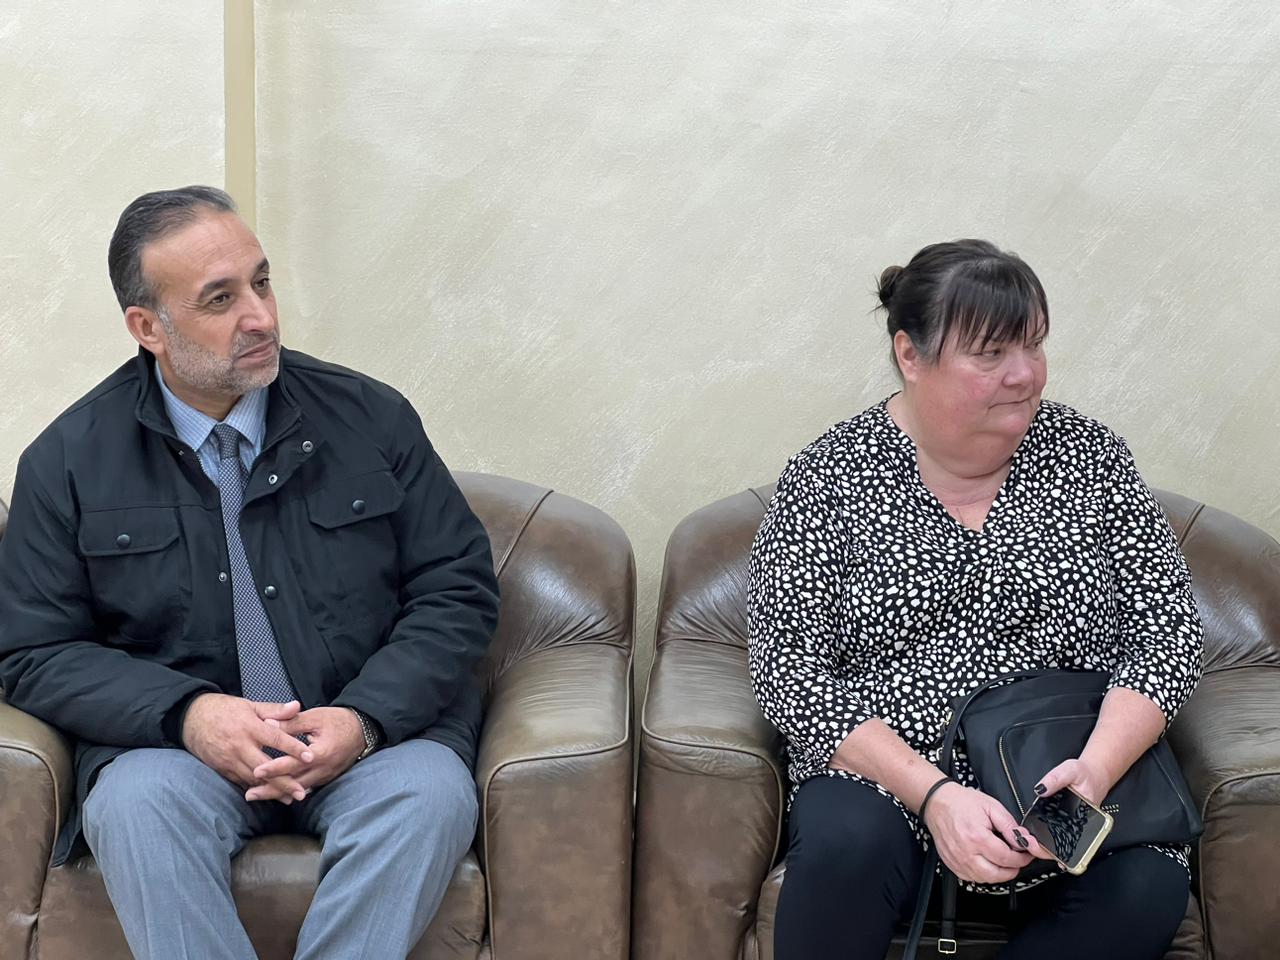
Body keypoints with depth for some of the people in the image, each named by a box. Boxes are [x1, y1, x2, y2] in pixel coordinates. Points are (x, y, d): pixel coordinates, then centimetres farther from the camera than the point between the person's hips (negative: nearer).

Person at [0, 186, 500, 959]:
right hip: (175, 743, 0)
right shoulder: (70, 460, 3)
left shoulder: (371, 417, 4)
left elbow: (459, 590, 4)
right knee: (136, 802, -34)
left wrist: (365, 718, -14)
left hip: (370, 732, 1)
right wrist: (187, 713, -16)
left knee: (431, 795, -32)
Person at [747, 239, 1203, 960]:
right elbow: (788, 669, -8)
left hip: (1066, 774, 2)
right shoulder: (828, 477, -2)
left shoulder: (1088, 456, 3)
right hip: (884, 774, -2)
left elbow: (1168, 628, 1)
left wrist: (1097, 767, -18)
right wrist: (931, 792, -21)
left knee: (1146, 887, -29)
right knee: (846, 844, -35)